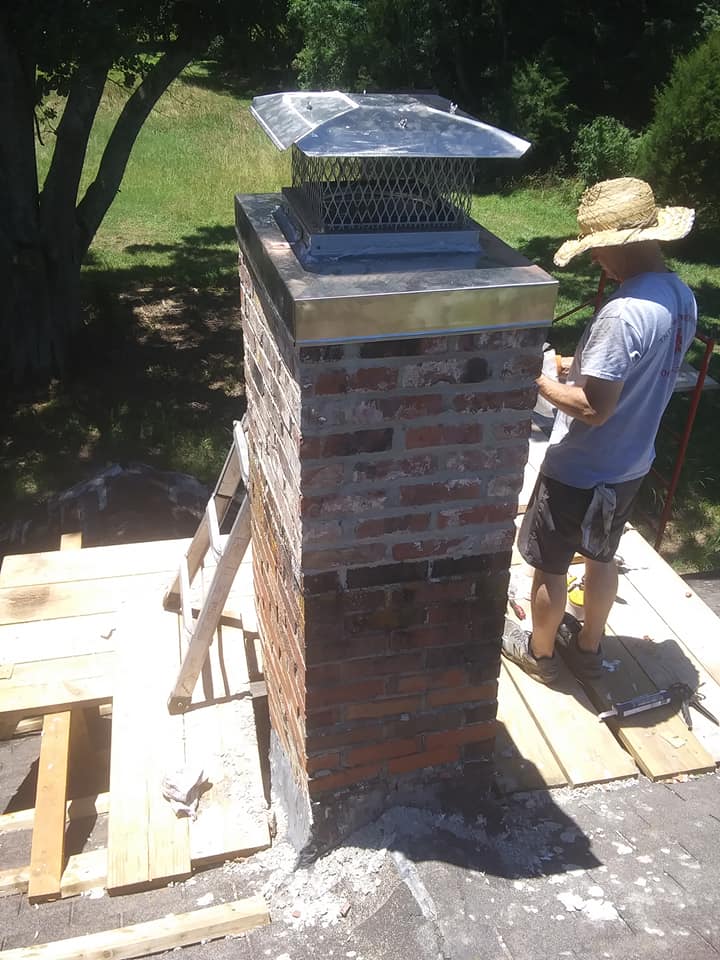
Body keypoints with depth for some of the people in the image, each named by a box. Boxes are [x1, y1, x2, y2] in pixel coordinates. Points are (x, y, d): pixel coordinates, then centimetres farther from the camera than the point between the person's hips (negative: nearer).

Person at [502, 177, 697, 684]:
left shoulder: (623, 314, -31)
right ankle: (588, 646, 44)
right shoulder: (682, 297, -2)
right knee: (602, 555, 25)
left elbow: (594, 408, -29)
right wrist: (577, 366, 8)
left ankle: (539, 651, 35)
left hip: (579, 471, -8)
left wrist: (539, 380, -15)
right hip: (631, 465, 8)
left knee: (550, 565, 14)